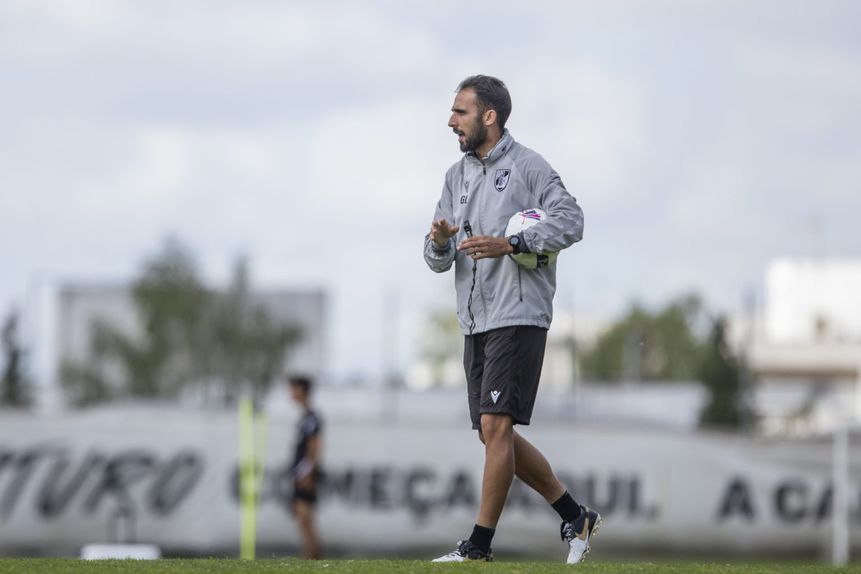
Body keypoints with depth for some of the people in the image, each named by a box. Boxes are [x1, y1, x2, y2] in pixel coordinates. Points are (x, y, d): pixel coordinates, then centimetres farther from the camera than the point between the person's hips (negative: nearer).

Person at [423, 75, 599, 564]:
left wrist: (511, 244, -24)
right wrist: (440, 243, -9)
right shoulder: (457, 175, 17)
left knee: (495, 425, -13)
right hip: (475, 322, 8)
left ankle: (480, 544, -11)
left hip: (519, 316, -8)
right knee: (496, 434, 9)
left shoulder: (527, 166, -4)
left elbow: (570, 220, -15)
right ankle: (576, 517, 20)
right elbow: (438, 261, 15)